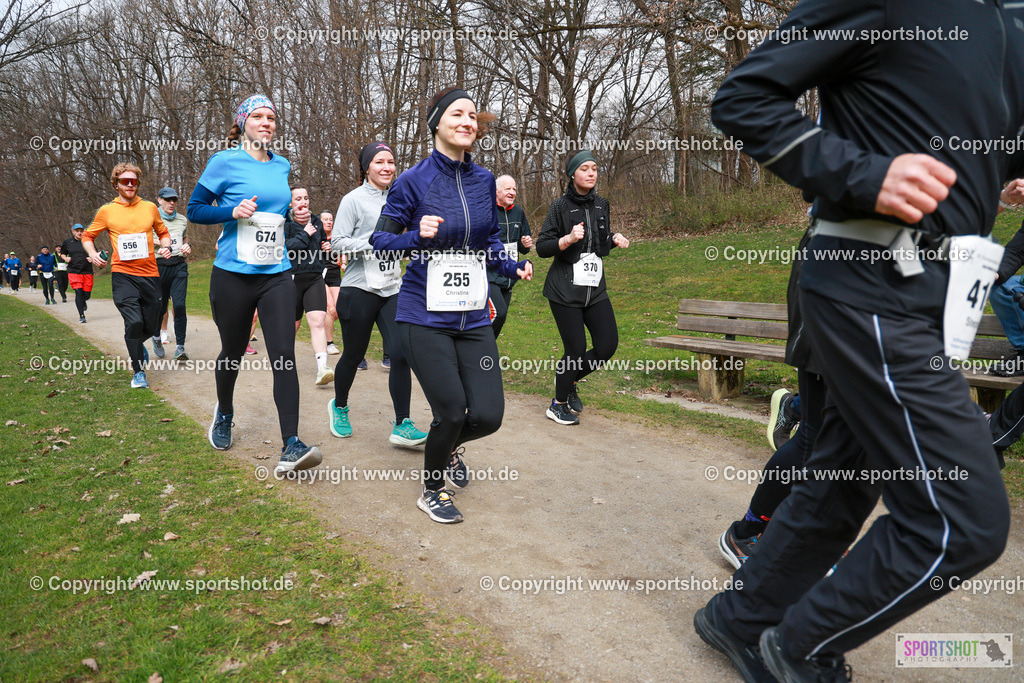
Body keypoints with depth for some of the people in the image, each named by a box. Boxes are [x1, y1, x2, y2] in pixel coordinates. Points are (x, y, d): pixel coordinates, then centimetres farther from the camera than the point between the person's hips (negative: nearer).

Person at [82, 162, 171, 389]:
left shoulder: (150, 207, 9)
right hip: (123, 275, -2)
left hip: (150, 275, 3)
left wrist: (166, 247, 1)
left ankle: (137, 344, 45)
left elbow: (163, 232, 22)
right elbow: (88, 236, 15)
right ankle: (138, 371, -2)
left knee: (151, 327, 7)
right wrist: (92, 253, -5)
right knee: (134, 321, -18)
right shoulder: (107, 211, 4)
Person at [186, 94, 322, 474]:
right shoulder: (224, 162, -2)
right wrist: (234, 211, -18)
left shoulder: (283, 166, 11)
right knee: (232, 352, 13)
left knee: (284, 356, -10)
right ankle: (224, 415, 43)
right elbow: (195, 210, -1)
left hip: (276, 275, 3)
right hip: (233, 275, -2)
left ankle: (291, 446, -12)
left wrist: (298, 217, 5)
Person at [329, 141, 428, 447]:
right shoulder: (354, 199, -4)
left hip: (392, 290, 5)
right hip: (359, 288, -4)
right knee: (353, 355, 7)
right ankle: (339, 406, 35)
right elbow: (338, 242, -11)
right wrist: (376, 244, -18)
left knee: (400, 354, -9)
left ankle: (402, 425, -4)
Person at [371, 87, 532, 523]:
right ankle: (431, 491, 24)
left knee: (488, 415, -2)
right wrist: (417, 236, -21)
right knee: (451, 411, -6)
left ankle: (449, 446, 36)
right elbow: (381, 243, -2)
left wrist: (514, 267, -1)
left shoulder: (484, 181, 8)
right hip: (425, 315, -4)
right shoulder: (413, 181, -6)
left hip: (473, 316, 4)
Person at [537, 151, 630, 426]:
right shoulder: (561, 206, -7)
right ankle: (558, 405, 18)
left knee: (608, 345, 0)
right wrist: (568, 239, -25)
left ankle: (568, 379, 28)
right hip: (565, 290, -6)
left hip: (595, 288, 6)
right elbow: (542, 248, -9)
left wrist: (614, 238, 3)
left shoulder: (601, 204, 10)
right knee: (576, 349, -4)